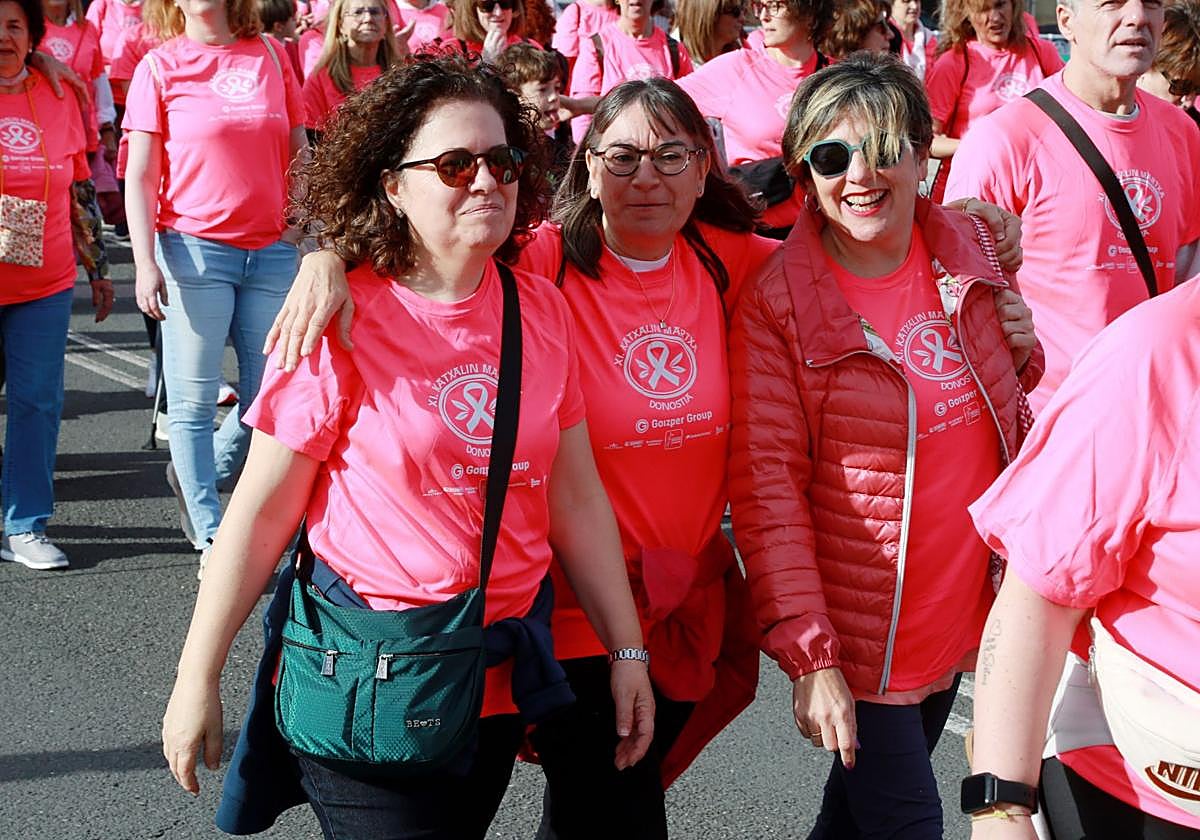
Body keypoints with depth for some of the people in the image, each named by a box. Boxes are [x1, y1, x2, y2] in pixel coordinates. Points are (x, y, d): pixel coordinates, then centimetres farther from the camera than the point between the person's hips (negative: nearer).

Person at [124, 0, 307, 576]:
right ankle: (210, 538, 11)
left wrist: (309, 233, 6)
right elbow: (140, 176, -1)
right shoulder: (160, 66, 1)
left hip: (272, 250, 3)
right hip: (194, 248, -3)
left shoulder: (269, 56, 8)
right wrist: (145, 262, -10)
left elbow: (299, 154, 14)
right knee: (195, 401, 0)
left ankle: (196, 479, 29)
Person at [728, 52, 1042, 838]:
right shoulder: (776, 302, -16)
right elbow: (766, 487, -18)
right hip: (857, 633, -5)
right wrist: (810, 654, -22)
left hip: (960, 616, 5)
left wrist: (1023, 350, -7)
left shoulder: (969, 247, -1)